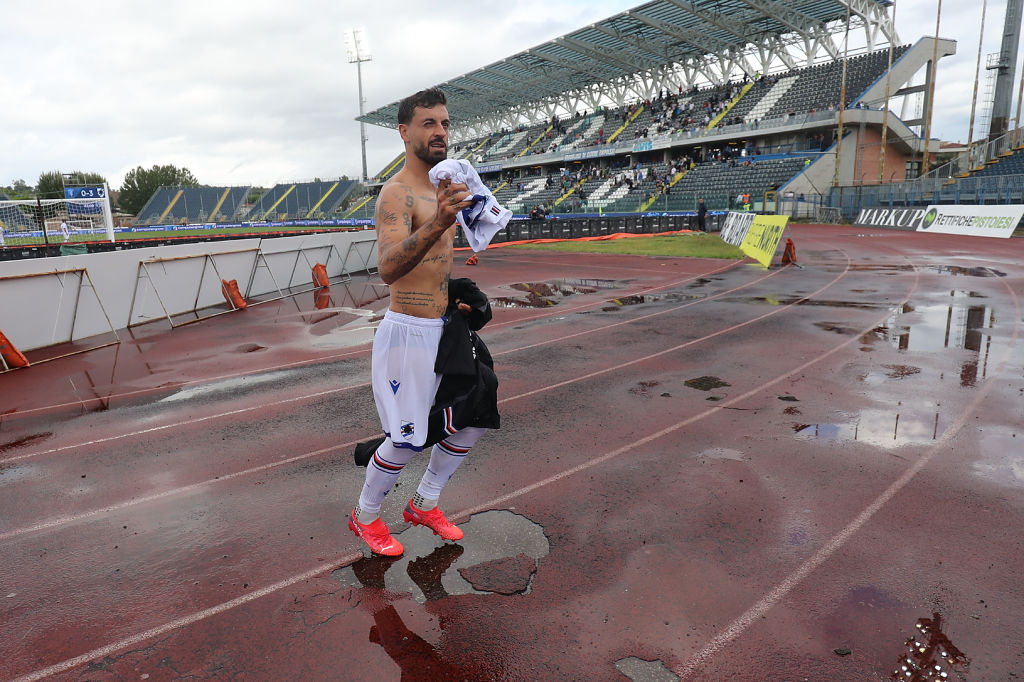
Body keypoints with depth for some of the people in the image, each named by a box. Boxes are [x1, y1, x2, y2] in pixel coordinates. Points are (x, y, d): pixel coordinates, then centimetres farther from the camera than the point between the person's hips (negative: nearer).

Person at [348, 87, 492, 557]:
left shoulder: (441, 188, 12)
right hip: (408, 332, -9)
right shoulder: (397, 193, -18)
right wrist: (438, 222, -51)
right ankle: (365, 516, 27)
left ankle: (424, 504, 31)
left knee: (474, 420, 13)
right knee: (406, 441, -1)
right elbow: (388, 267, -36)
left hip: (444, 328, 9)